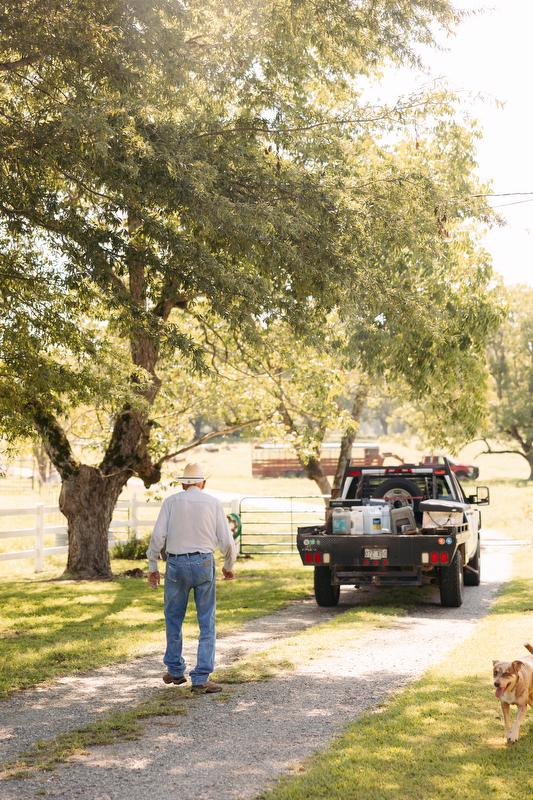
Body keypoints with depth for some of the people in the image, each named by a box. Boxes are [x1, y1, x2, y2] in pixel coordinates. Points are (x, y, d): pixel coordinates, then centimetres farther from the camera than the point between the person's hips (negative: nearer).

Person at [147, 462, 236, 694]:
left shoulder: (171, 502, 2)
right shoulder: (213, 503, 3)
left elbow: (158, 536, -6)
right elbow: (226, 541, 2)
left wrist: (152, 566, 5)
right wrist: (229, 566, 18)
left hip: (176, 564, 1)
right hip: (203, 564, -1)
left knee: (173, 619, 19)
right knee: (207, 623, 5)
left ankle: (175, 670, 28)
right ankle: (201, 679, 0)